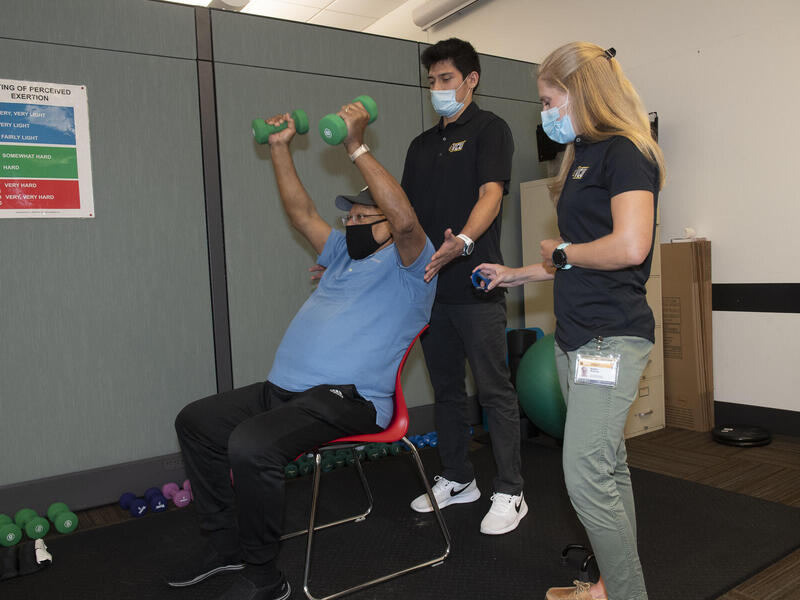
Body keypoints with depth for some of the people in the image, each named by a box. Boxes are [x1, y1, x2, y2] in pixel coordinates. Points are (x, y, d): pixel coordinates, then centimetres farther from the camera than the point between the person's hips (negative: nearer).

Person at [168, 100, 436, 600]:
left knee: (252, 445, -32)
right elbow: (302, 213, 25)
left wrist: (357, 147, -21)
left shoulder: (409, 266, -1)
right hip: (284, 389, 9)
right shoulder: (344, 256, 24)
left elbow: (405, 219, -21)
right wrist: (280, 148, 21)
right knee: (197, 421, 9)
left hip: (346, 400, -9)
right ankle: (224, 541, 18)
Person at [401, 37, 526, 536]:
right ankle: (457, 480, 28)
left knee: (495, 389, -2)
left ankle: (510, 493, 10)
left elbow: (491, 193, -16)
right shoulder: (422, 145, 20)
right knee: (446, 388, 14)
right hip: (431, 284, 7)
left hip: (476, 284, -7)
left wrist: (463, 241, -34)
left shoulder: (489, 129, 0)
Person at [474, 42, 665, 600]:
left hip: (611, 339, -9)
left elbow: (629, 247, -24)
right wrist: (518, 274, 26)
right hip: (577, 338, 9)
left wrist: (563, 251, -9)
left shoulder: (625, 152, -9)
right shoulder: (585, 155, 20)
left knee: (587, 478, -7)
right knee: (608, 470, 15)